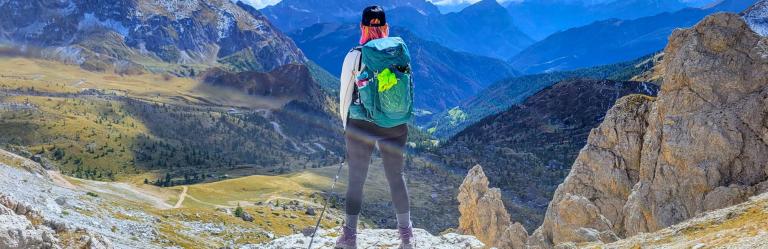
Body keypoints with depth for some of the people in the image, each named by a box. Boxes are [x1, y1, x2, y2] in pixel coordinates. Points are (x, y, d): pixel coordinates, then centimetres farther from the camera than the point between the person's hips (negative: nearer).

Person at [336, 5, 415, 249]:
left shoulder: (356, 55, -10)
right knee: (396, 176, 14)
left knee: (356, 179, 6)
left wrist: (345, 123, 12)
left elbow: (345, 93, -3)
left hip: (362, 126, -3)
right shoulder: (402, 51, -2)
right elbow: (409, 89, 5)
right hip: (397, 126, 3)